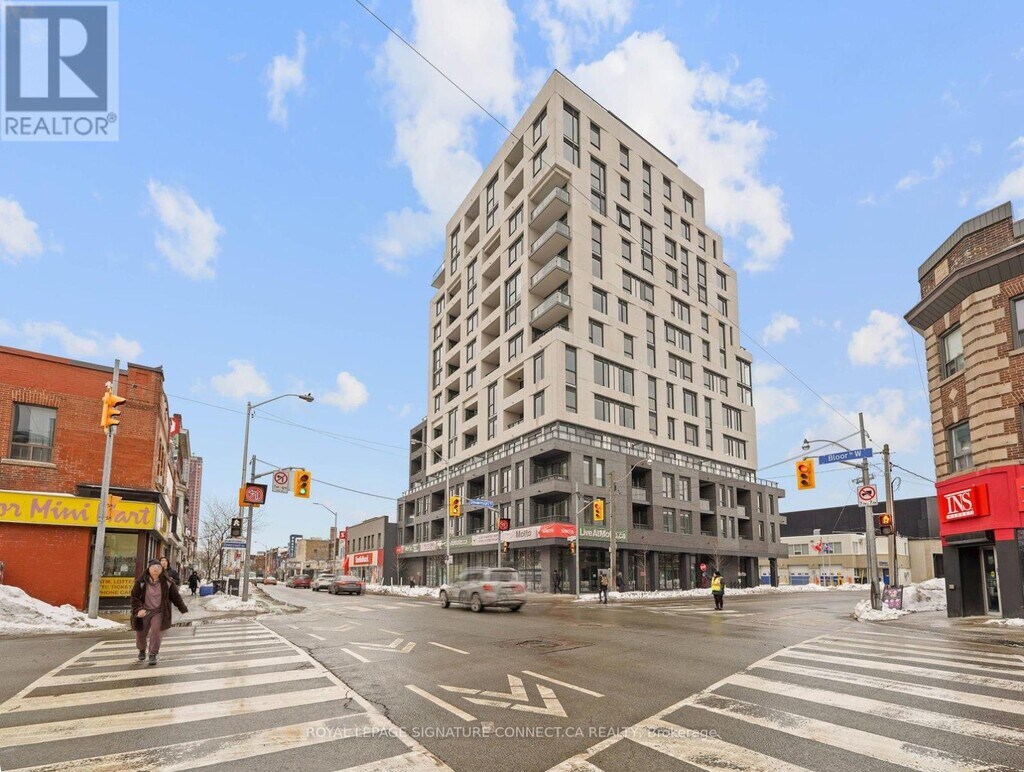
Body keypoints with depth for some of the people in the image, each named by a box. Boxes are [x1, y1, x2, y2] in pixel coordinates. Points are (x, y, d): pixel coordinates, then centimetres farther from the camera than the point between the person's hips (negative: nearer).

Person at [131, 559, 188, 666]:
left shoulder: (167, 582, -5)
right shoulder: (141, 581, -8)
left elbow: (175, 596, 4)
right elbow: (134, 597, -5)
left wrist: (183, 609, 9)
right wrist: (139, 609, -19)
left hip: (159, 612, 0)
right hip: (143, 612, 1)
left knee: (156, 631, -14)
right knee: (141, 633, 11)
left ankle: (153, 655, 1)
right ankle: (142, 650, 42)